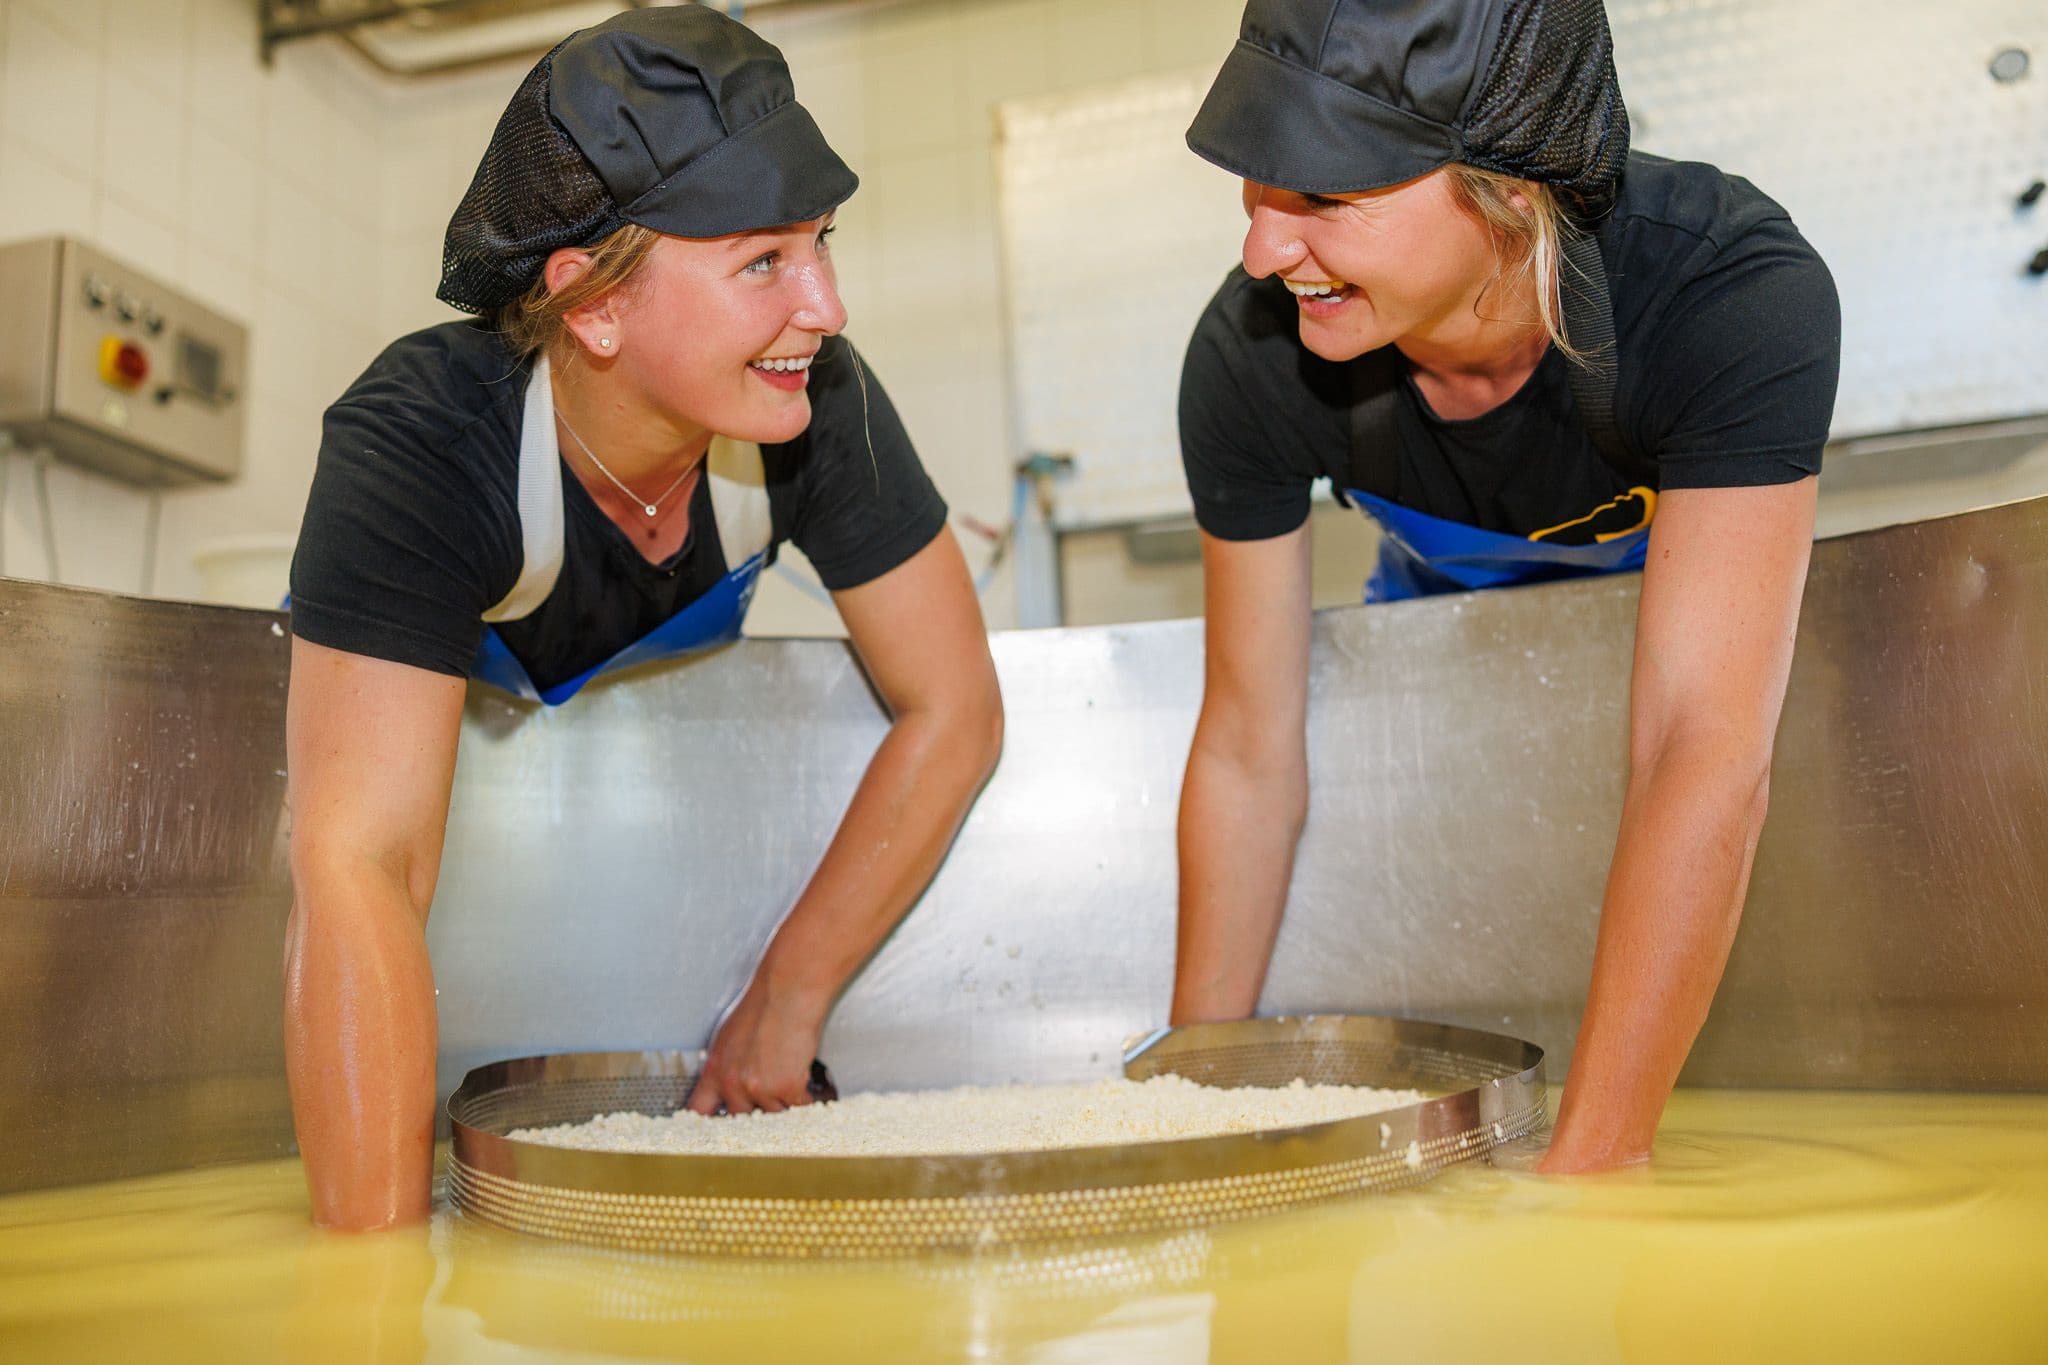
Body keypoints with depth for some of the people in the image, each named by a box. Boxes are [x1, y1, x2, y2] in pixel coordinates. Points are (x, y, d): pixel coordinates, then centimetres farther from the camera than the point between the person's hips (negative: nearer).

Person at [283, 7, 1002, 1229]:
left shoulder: (819, 406, -29)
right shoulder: (416, 446, -38)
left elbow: (952, 711, -21)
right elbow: (361, 867, -46)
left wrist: (787, 1001, -22)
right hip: (443, 735, -2)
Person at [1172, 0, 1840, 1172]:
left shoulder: (1744, 297, -41)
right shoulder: (1249, 355, -32)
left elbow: (1708, 755, -46)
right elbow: (1247, 754, -24)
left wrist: (1589, 1166, -49)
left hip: (1682, 610, -1)